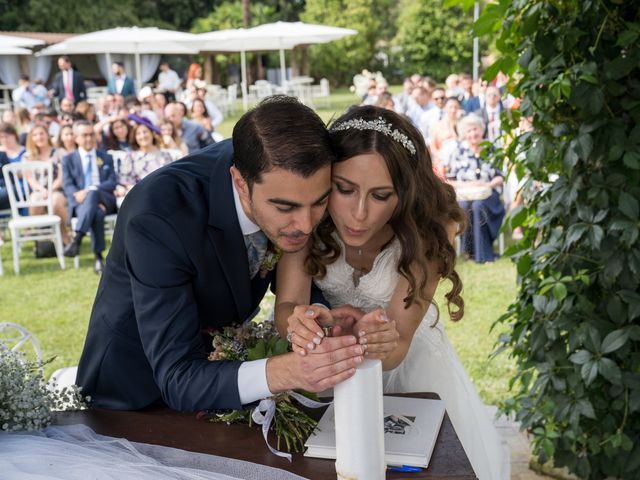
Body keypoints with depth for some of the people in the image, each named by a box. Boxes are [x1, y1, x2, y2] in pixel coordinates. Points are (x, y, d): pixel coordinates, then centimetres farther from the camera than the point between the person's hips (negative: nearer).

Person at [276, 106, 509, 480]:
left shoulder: (430, 227, -30)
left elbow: (397, 346, -30)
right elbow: (287, 303, -29)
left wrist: (385, 345, -55)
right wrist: (298, 323, -53)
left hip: (404, 347, 0)